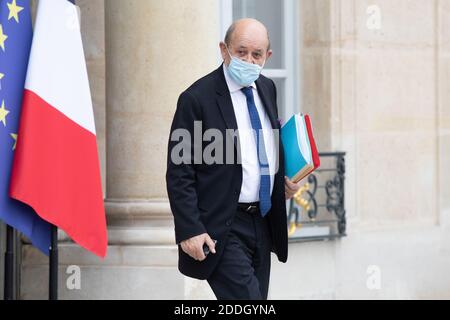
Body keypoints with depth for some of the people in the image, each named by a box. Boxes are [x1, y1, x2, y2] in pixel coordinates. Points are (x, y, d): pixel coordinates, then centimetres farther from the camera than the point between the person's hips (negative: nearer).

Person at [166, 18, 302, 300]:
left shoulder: (267, 89, 9)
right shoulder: (197, 99, -12)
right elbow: (179, 175, -12)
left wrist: (286, 180, 7)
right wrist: (190, 231, -19)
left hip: (262, 223, 7)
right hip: (221, 230, -7)